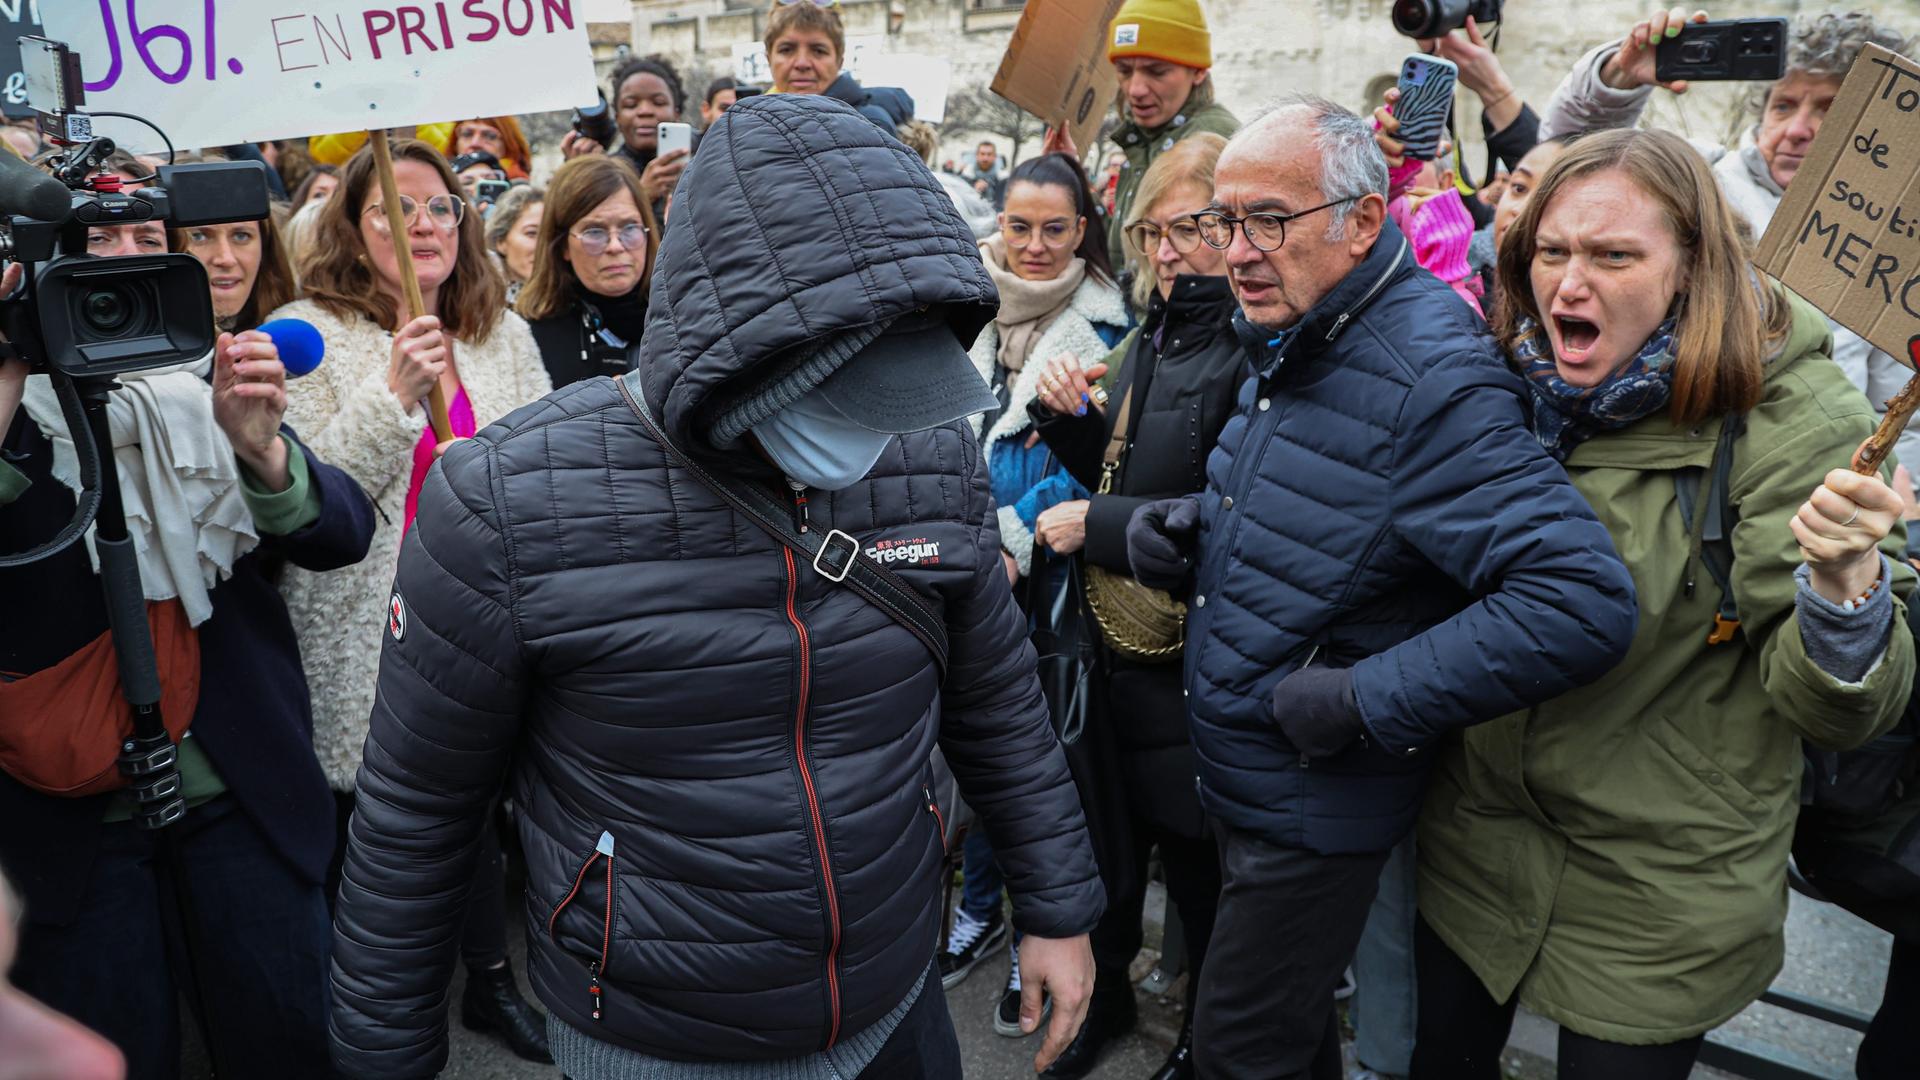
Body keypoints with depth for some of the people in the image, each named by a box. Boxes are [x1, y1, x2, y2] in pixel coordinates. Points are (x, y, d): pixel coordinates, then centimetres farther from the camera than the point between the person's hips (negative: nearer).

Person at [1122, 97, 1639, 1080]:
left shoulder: (1428, 379, -26)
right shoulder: (1286, 344, 4)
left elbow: (1584, 603, -33)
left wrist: (1366, 701, -27)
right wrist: (1182, 531, -1)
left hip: (1315, 810, -8)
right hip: (1236, 779, 8)